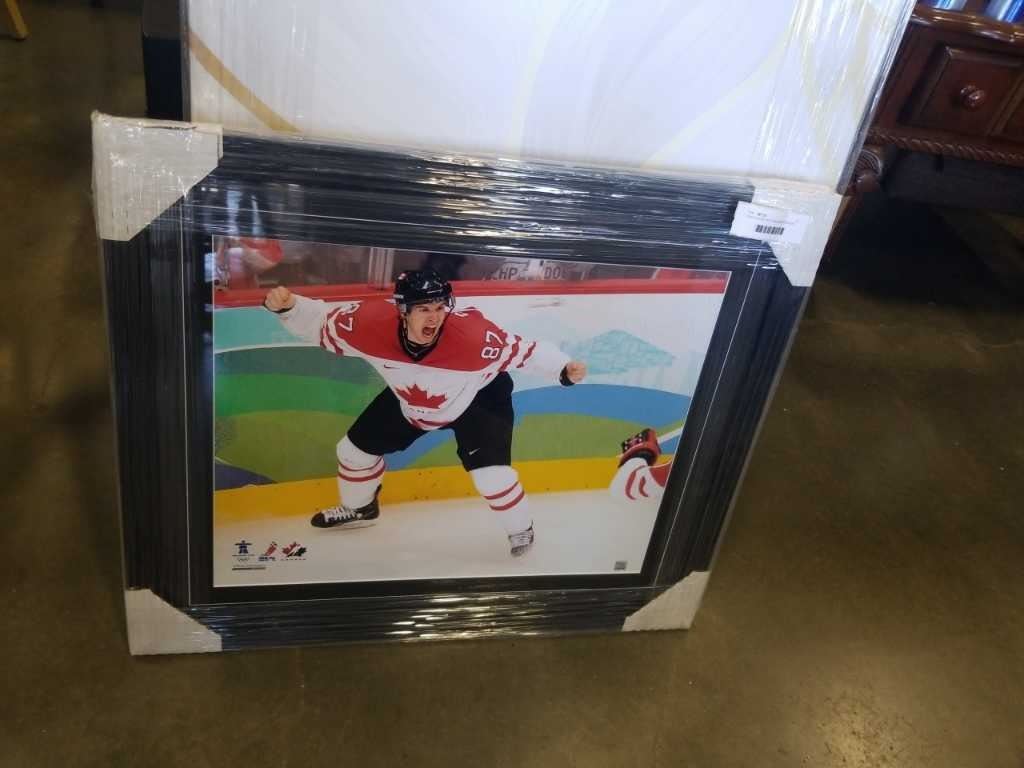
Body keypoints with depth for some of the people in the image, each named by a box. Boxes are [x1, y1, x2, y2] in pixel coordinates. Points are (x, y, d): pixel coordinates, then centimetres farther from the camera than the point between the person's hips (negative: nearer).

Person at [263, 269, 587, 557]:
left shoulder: (474, 334, -42)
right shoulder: (372, 323, -33)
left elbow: (524, 350, -30)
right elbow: (320, 322, -19)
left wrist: (563, 368, -38)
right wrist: (287, 306, -34)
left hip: (476, 401, -4)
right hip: (408, 401, 4)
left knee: (491, 474, -17)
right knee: (356, 448, 12)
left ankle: (521, 530, 16)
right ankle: (359, 508, 44)